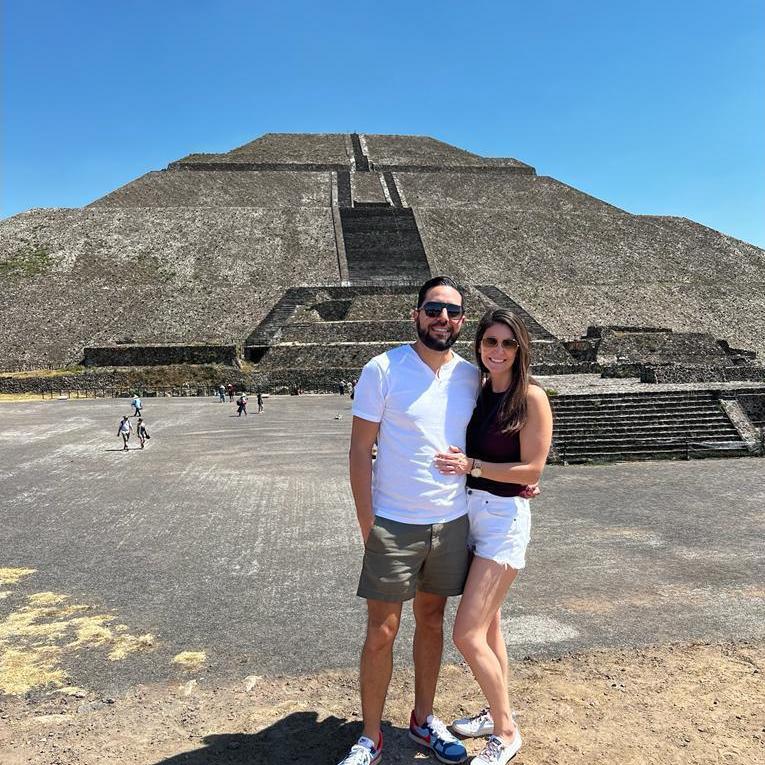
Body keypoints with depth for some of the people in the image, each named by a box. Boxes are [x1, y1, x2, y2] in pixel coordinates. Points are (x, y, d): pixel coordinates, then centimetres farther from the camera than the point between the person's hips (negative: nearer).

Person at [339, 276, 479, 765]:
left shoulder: (471, 376, 3)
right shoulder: (384, 369, -10)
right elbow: (360, 450, -9)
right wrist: (366, 524, -12)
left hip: (452, 523, 4)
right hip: (393, 524, -4)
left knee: (432, 620, 18)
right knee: (381, 634, 4)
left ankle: (424, 721, 37)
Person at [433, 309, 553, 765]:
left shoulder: (531, 397, -12)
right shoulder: (478, 392, 6)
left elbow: (532, 470, -14)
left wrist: (471, 466, -18)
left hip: (504, 518, -7)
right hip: (471, 513, 7)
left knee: (468, 634, -6)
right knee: (487, 626, 19)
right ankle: (497, 714, 38)